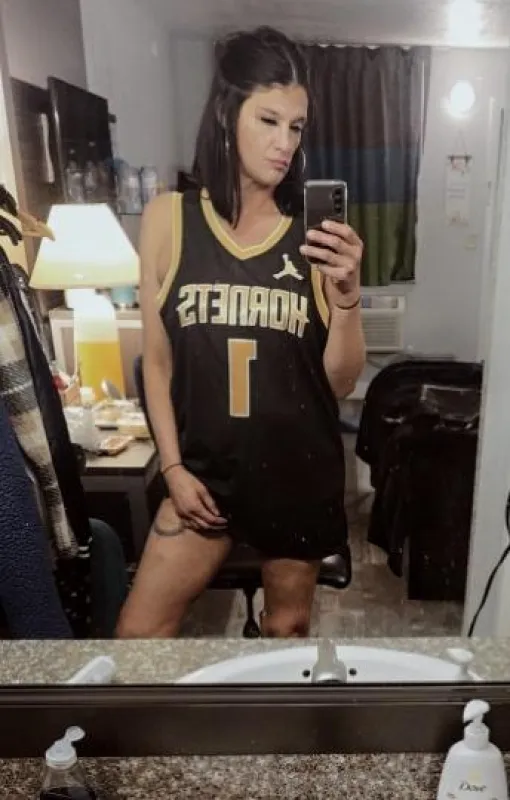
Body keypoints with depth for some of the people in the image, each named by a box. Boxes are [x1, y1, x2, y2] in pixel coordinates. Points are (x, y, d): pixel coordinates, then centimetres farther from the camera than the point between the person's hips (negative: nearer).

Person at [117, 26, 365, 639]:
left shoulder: (315, 236, -6)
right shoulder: (168, 219, -6)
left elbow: (340, 382, -5)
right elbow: (157, 360, 0)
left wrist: (346, 293, -21)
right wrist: (173, 466, -3)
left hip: (302, 472, 1)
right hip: (208, 468, 0)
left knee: (288, 626, 19)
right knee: (138, 632, 5)